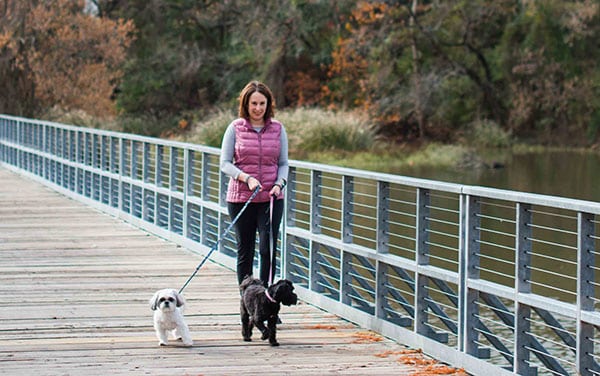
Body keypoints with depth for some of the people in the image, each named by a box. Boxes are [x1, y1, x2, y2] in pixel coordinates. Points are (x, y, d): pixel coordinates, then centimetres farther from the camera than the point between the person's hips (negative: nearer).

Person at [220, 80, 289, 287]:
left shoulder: (277, 129, 5)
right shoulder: (235, 128, 0)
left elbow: (283, 163, 10)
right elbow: (225, 163, -2)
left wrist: (280, 184, -10)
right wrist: (246, 178, -17)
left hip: (271, 198, 1)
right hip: (241, 198, -1)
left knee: (268, 249, -8)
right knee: (245, 251, 6)